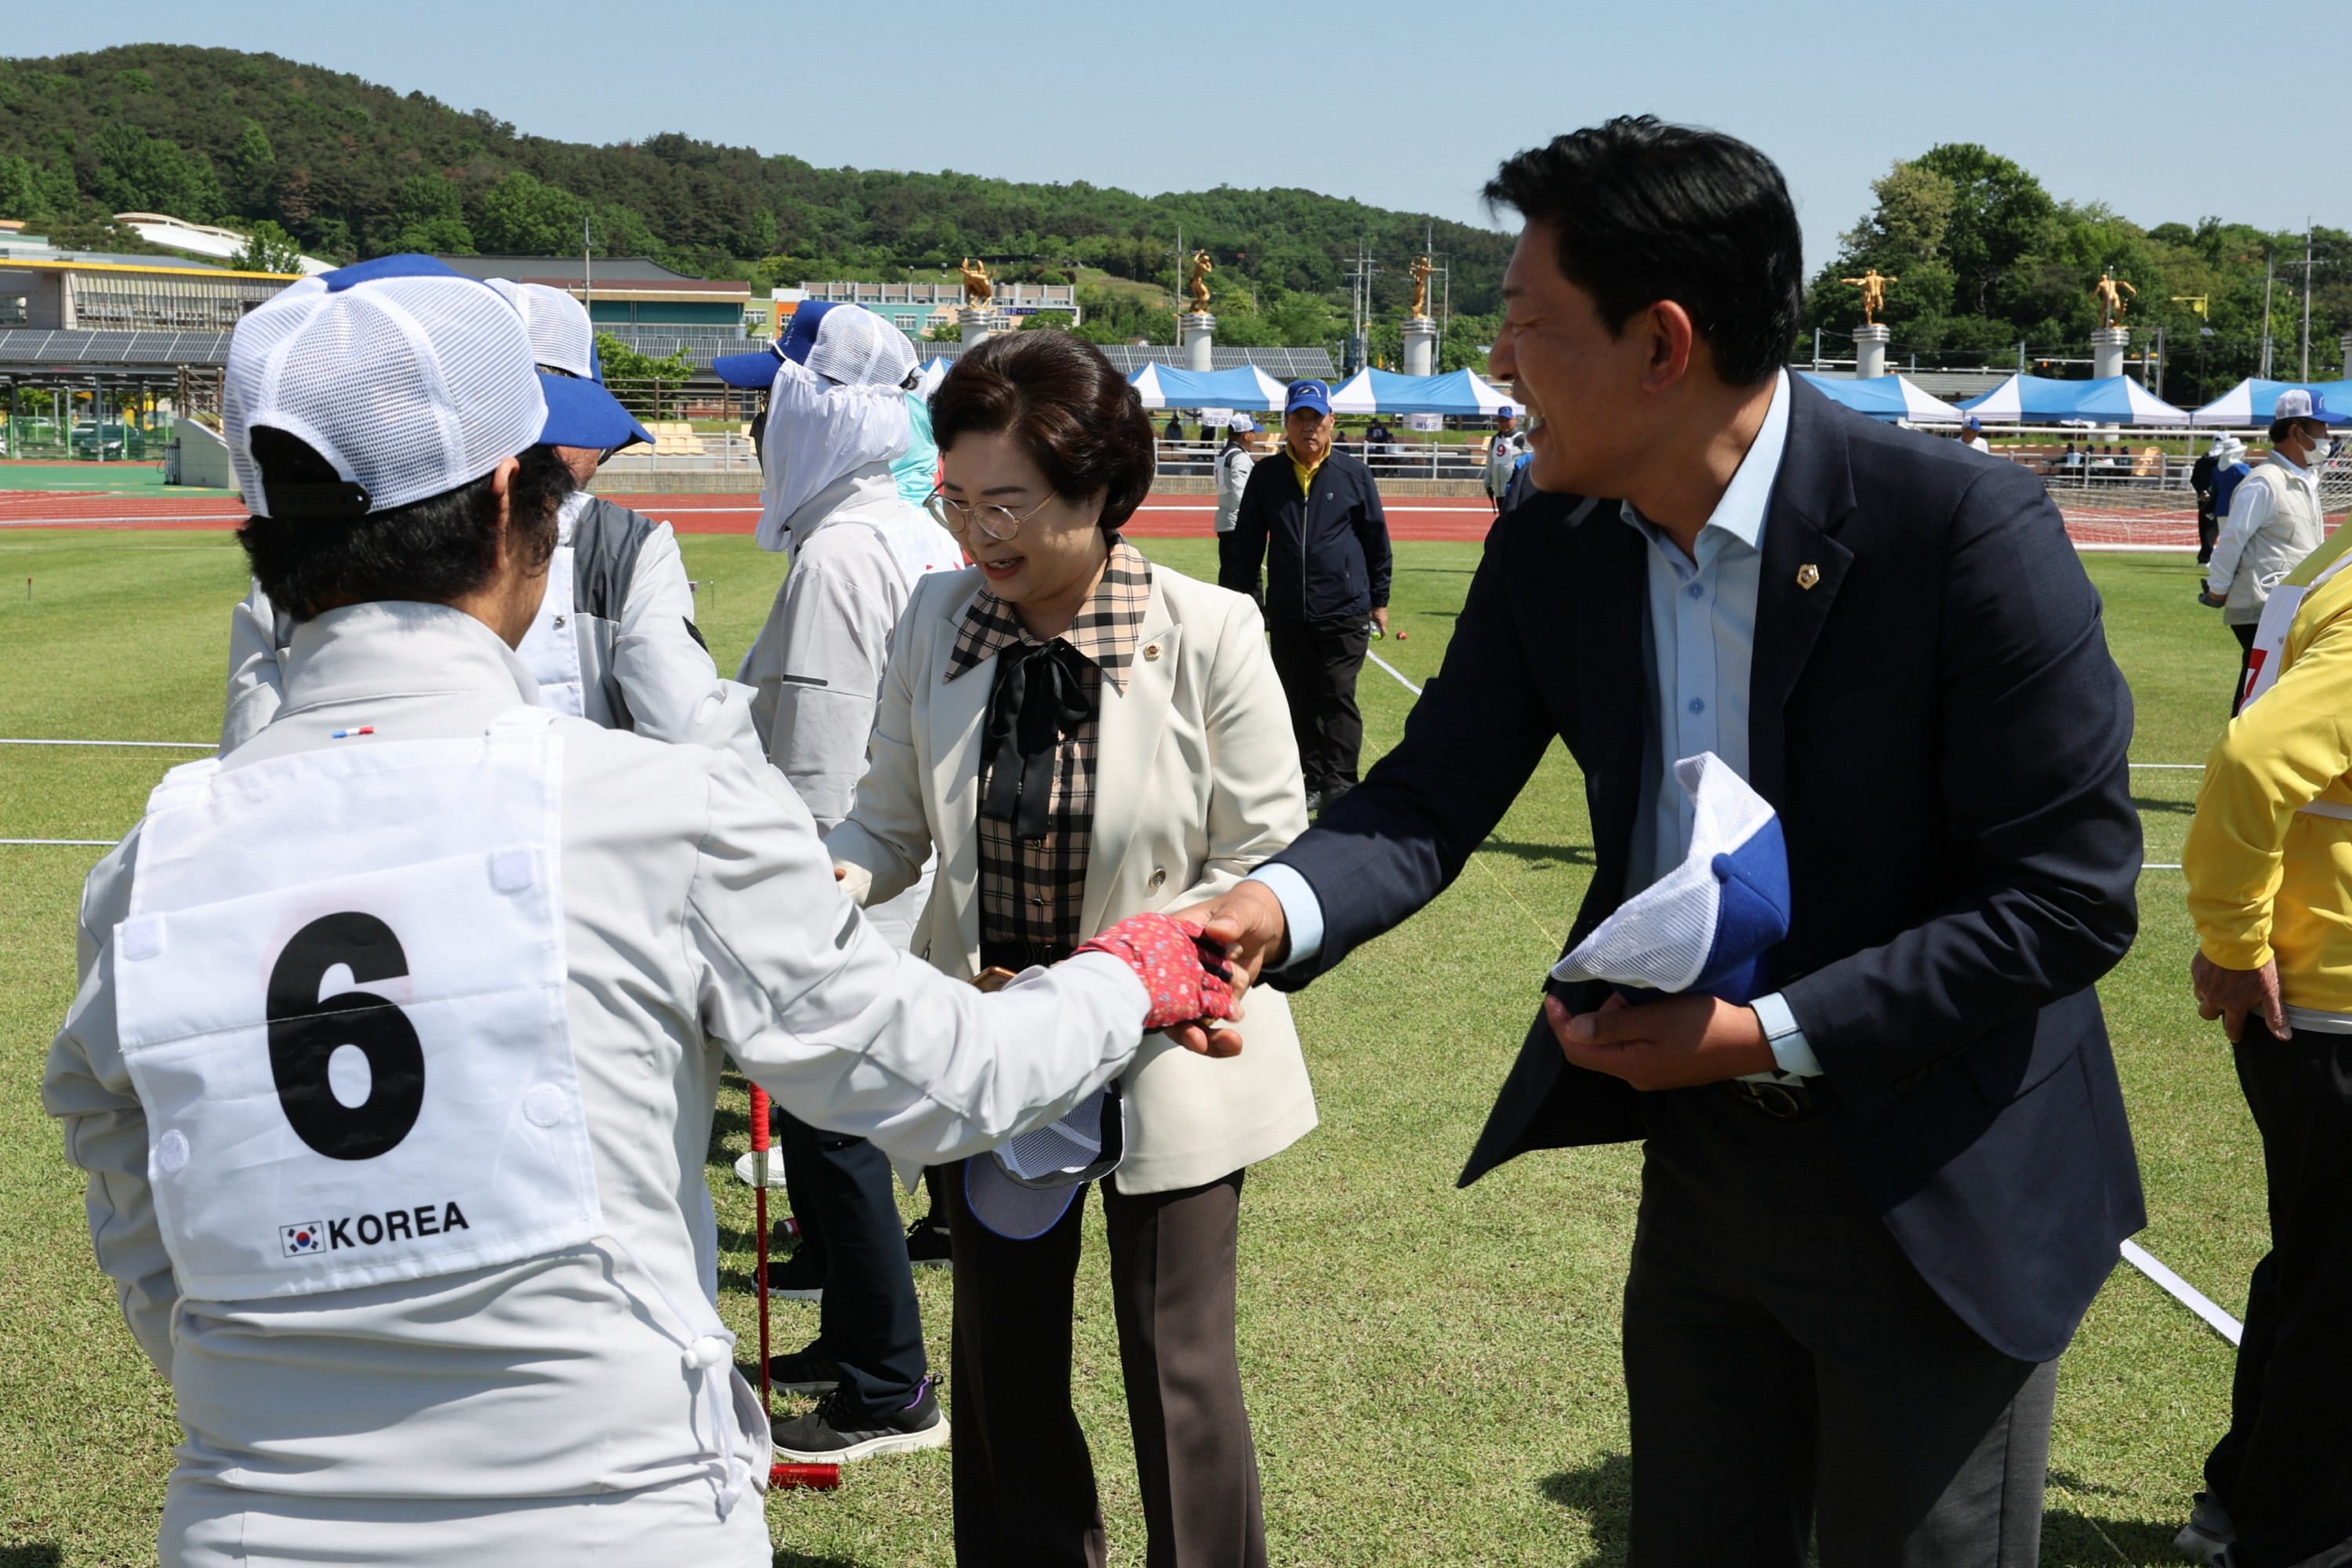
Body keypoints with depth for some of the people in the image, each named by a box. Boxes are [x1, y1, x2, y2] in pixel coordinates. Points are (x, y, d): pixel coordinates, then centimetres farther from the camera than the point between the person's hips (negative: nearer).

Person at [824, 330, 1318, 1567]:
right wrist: (831, 874, -20)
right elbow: (892, 819, 2)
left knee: (1176, 1367, 7)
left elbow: (1264, 862, -12)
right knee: (1004, 1363, 16)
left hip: (1162, 1051, -3)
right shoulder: (937, 620, -6)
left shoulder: (1210, 634, -17)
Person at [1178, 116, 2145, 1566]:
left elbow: (2072, 896, -21)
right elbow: (1435, 796, -6)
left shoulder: (1964, 531, -24)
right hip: (1702, 1159, 6)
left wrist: (1767, 1035, -25)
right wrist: (1276, 905, -28)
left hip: (1937, 1190, -5)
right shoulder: (1553, 547, -5)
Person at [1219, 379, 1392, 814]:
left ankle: (1340, 787, -5)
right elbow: (1247, 543, 11)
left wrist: (1379, 599, 8)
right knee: (1299, 703, 7)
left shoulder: (1354, 475, 2)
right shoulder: (1266, 477, 6)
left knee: (1337, 699, -7)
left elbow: (1377, 540, 7)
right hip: (1286, 615, 3)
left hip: (1345, 614, -3)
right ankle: (1315, 780, 16)